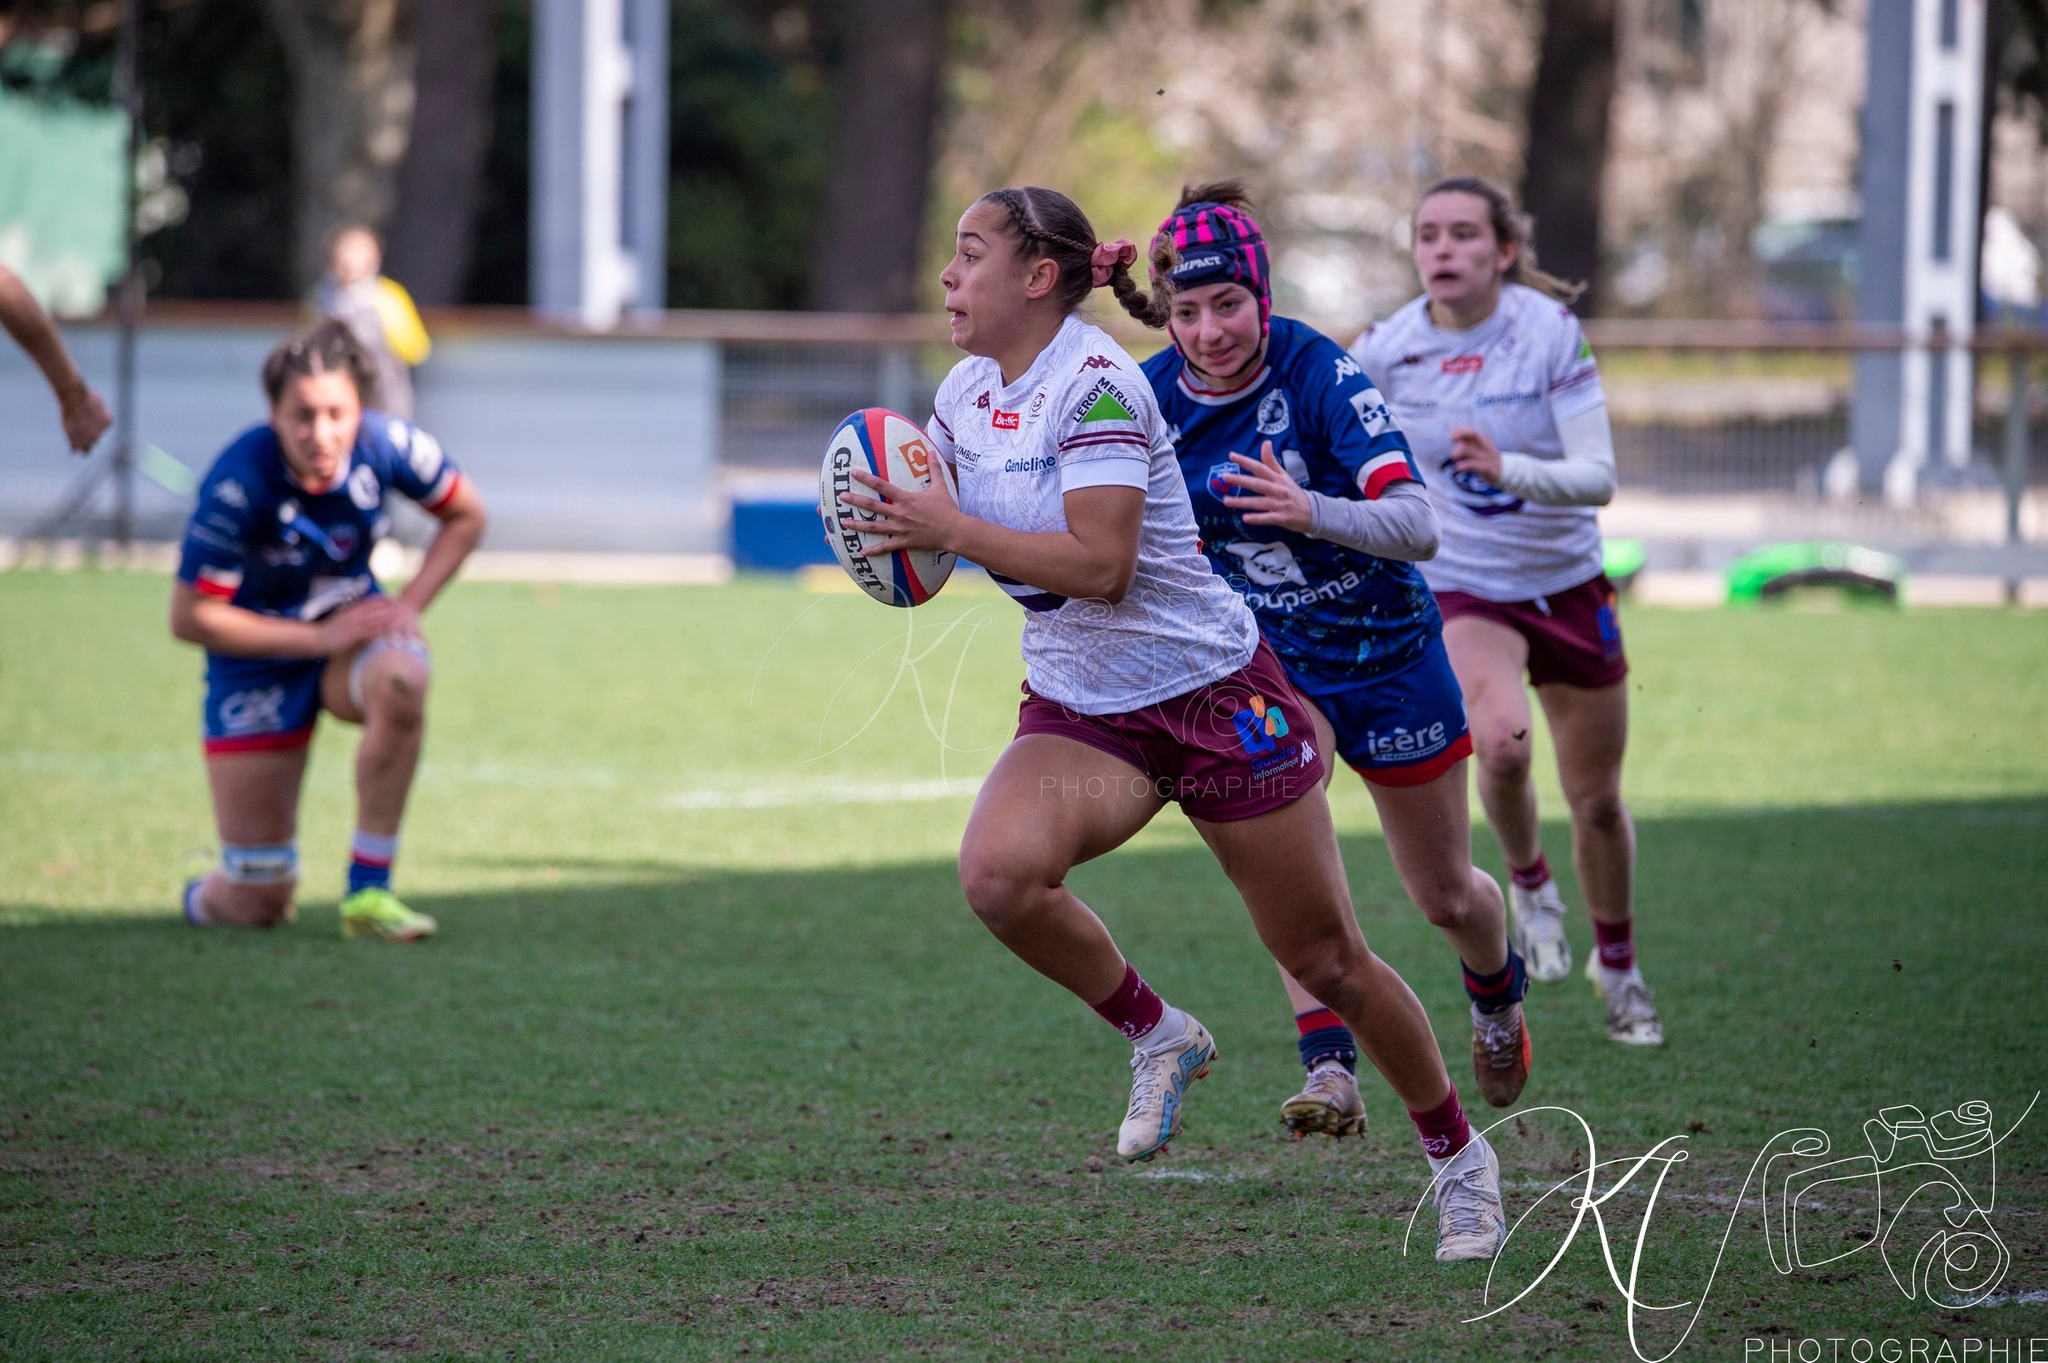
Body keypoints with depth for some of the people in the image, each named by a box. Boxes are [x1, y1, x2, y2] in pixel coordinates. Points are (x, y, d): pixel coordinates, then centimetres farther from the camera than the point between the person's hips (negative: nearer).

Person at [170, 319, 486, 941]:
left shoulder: (387, 445, -17)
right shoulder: (238, 486, -28)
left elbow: (466, 515, 3)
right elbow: (189, 617, -22)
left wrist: (408, 606, -10)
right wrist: (319, 638, -23)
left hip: (350, 622, 3)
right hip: (259, 656, -3)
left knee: (400, 678, -38)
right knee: (258, 905, -5)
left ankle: (368, 890, -24)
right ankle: (206, 895, 36)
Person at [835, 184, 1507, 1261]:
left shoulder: (1094, 384, -20)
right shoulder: (967, 391, 4)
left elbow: (1102, 565, -28)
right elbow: (921, 512, 21)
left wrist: (953, 531, -26)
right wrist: (893, 519, -1)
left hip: (1213, 693, -6)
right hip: (1080, 714, 6)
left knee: (1325, 960, 2)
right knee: (997, 872, -26)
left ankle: (1457, 1154, 23)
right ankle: (1156, 1038, -2)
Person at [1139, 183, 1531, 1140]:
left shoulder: (1322, 375, -26)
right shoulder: (1152, 396, -12)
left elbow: (1417, 524, -36)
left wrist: (1310, 512, -51)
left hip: (1386, 653, -2)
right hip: (1266, 657, 2)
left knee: (1445, 898, 13)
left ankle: (1498, 995, 47)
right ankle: (1328, 1071, -28)